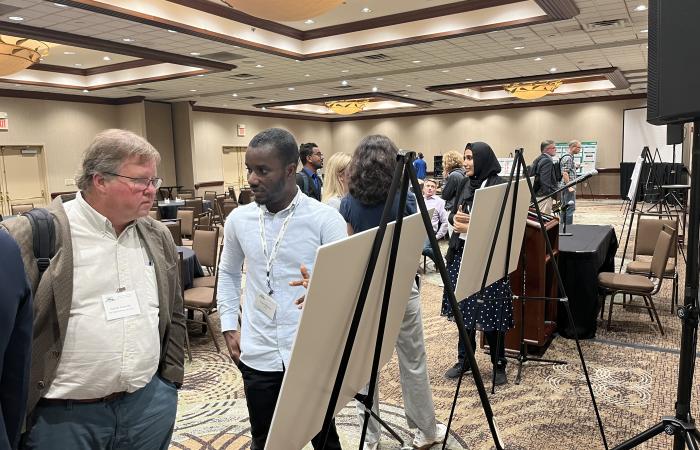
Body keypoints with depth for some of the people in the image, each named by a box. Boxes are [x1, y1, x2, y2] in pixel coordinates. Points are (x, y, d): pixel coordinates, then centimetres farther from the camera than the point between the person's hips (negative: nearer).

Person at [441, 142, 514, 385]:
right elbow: (453, 213, 14)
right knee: (464, 308, 12)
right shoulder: (465, 184, 10)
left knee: (490, 311, 1)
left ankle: (499, 365, 18)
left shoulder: (498, 185, -9)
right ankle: (464, 359, 27)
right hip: (462, 253, 6)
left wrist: (470, 226, -18)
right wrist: (456, 218, -9)